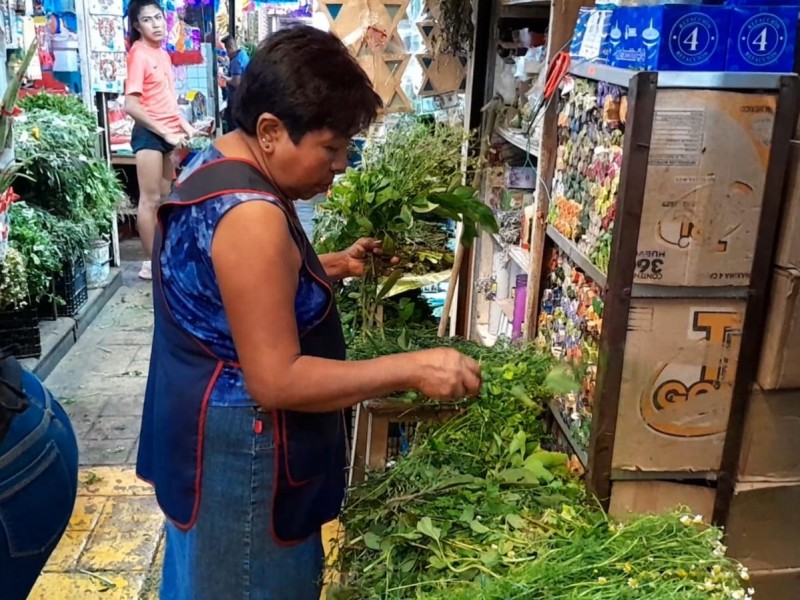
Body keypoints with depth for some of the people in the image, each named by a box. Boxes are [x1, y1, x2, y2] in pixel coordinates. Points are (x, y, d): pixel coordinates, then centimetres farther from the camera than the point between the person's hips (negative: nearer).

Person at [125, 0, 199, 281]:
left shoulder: (163, 53, 12)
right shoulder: (139, 54, -13)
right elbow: (131, 106, -20)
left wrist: (183, 124, 9)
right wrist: (166, 132, -18)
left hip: (168, 133, 9)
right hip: (149, 133, -8)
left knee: (165, 197, 14)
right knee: (150, 199, -3)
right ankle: (151, 263, 4)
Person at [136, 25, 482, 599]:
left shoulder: (220, 164, 3)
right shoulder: (248, 212, -29)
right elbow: (275, 380, -29)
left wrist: (333, 266, 6)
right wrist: (412, 369, -28)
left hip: (222, 429, 10)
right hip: (241, 449, -10)